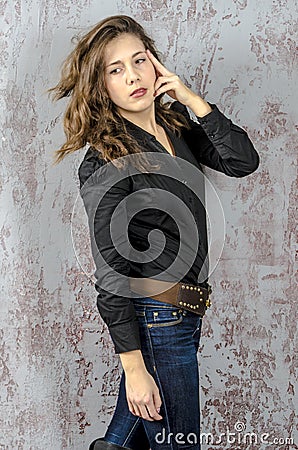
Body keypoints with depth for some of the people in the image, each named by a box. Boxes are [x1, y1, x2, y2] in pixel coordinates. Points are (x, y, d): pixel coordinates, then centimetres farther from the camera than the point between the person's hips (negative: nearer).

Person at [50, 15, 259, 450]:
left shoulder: (175, 121, 4)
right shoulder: (105, 163, -18)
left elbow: (243, 161, -3)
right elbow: (111, 275, -19)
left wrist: (191, 99, -10)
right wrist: (134, 369, -19)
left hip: (185, 309, 7)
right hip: (156, 319, -7)